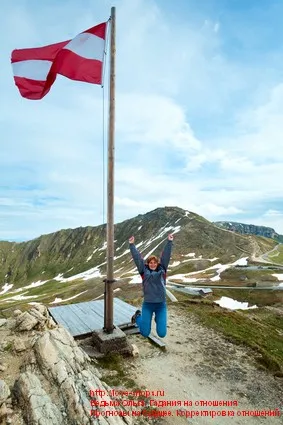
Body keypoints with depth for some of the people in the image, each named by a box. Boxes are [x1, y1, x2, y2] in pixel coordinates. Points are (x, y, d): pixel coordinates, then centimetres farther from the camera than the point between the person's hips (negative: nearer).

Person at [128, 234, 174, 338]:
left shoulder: (162, 270, 5)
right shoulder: (144, 271, 2)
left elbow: (165, 255, 4)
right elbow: (137, 258, 3)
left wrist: (169, 242, 2)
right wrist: (132, 245, 3)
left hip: (161, 304, 1)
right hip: (147, 304, -1)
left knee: (162, 333, 3)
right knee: (145, 333, 5)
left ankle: (157, 318, 35)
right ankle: (138, 316, 35)